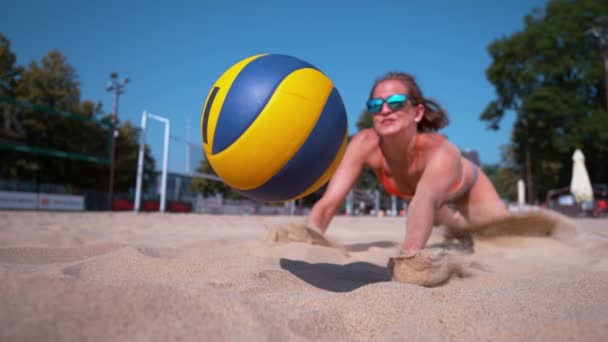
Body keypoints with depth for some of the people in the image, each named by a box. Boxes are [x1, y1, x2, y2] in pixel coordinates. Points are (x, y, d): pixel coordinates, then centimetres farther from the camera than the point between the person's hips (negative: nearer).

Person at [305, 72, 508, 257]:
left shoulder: (441, 152, -46)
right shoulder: (365, 144, -38)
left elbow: (426, 200, -67)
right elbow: (327, 204, -44)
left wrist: (410, 254, -84)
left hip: (468, 190, -2)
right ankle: (455, 223, 47)